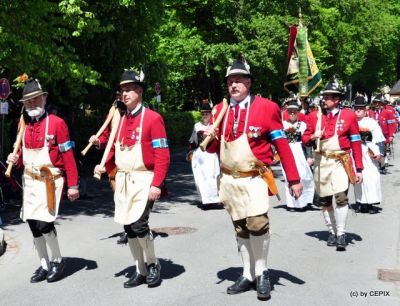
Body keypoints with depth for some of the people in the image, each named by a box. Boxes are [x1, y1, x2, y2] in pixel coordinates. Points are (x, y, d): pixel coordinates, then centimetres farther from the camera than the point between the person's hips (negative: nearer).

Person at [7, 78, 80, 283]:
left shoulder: (57, 123, -9)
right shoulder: (24, 126, 9)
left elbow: (68, 156, -9)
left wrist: (73, 185, -11)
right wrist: (16, 158, -2)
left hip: (50, 181, -6)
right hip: (30, 181, 6)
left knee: (44, 223, -14)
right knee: (33, 225, 8)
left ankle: (58, 261, 8)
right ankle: (44, 266, 22)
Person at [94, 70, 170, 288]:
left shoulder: (153, 118, -8)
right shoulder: (119, 120, 12)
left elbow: (162, 155, -12)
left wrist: (156, 184, -18)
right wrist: (104, 166, 2)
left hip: (143, 180, -6)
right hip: (122, 180, 7)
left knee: (138, 224, -16)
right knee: (128, 227, 8)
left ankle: (153, 264, 9)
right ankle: (141, 272, 22)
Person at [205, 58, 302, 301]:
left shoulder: (266, 107, -6)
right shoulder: (220, 110, 6)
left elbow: (282, 145, -6)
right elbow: (213, 149, 13)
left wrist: (294, 179, -8)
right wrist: (210, 137, -11)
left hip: (255, 178, -4)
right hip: (229, 179, 4)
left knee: (257, 223, -18)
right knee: (241, 228, 11)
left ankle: (262, 273, 3)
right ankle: (248, 275, 24)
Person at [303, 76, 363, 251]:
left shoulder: (348, 116, 1)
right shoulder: (315, 116, 7)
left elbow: (356, 144, 1)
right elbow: (305, 139, 12)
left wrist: (359, 169, -3)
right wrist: (313, 137, -12)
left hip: (340, 161, -3)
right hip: (321, 162, 3)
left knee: (341, 196, -17)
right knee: (324, 200, 7)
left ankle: (341, 234, -8)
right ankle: (331, 232, 23)